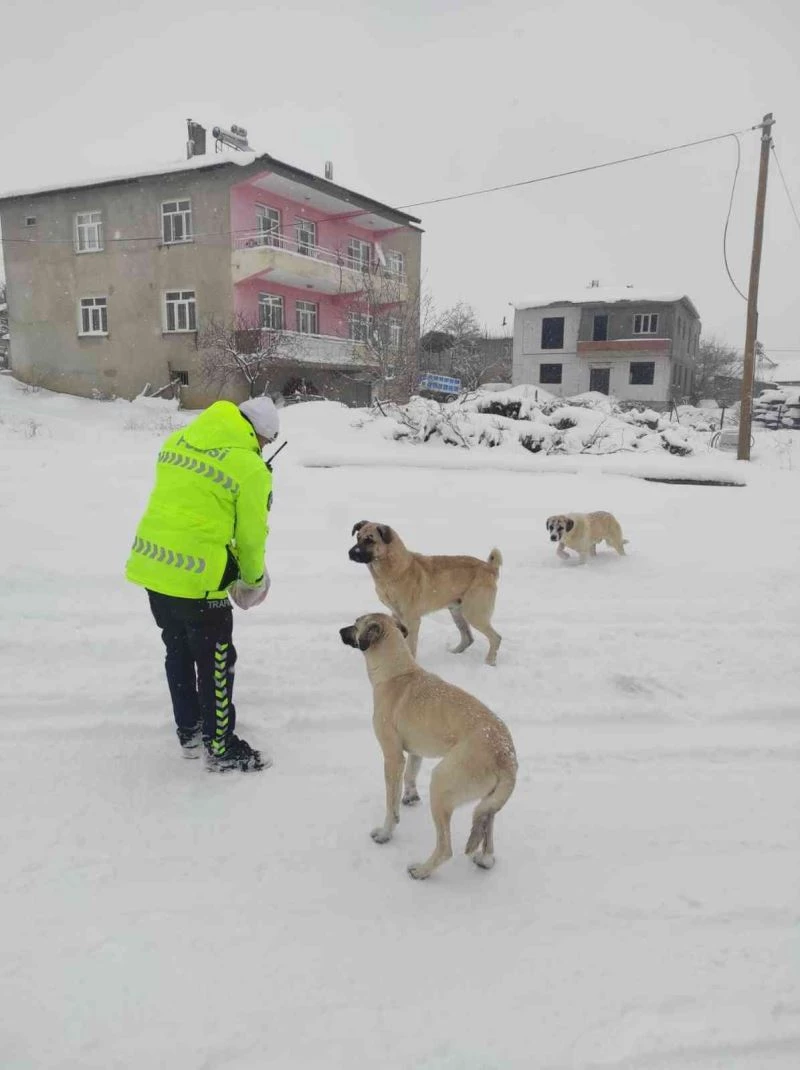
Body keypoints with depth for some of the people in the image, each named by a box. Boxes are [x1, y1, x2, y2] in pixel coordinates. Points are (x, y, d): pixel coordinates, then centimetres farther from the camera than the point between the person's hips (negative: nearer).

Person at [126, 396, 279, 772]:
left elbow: (179, 502, 14)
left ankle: (189, 732, 38)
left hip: (151, 563, 7)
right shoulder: (250, 468, -11)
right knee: (216, 661, 9)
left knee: (178, 650, 23)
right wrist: (253, 577, 15)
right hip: (196, 575, -7)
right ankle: (221, 748, 22)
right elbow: (251, 534, -4)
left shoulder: (178, 439, 9)